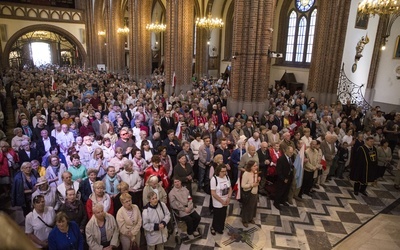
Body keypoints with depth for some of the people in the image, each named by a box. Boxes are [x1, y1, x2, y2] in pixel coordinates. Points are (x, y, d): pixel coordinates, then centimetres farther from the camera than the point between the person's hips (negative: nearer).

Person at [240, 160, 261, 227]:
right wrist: (252, 185, -33)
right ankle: (245, 220, 34)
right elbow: (243, 185, -26)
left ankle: (250, 218, 46)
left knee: (253, 206, 23)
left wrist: (258, 180, -8)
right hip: (248, 194, -7)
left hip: (254, 193, 7)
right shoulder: (246, 174, -28)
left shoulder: (255, 172, -3)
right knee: (246, 207, 12)